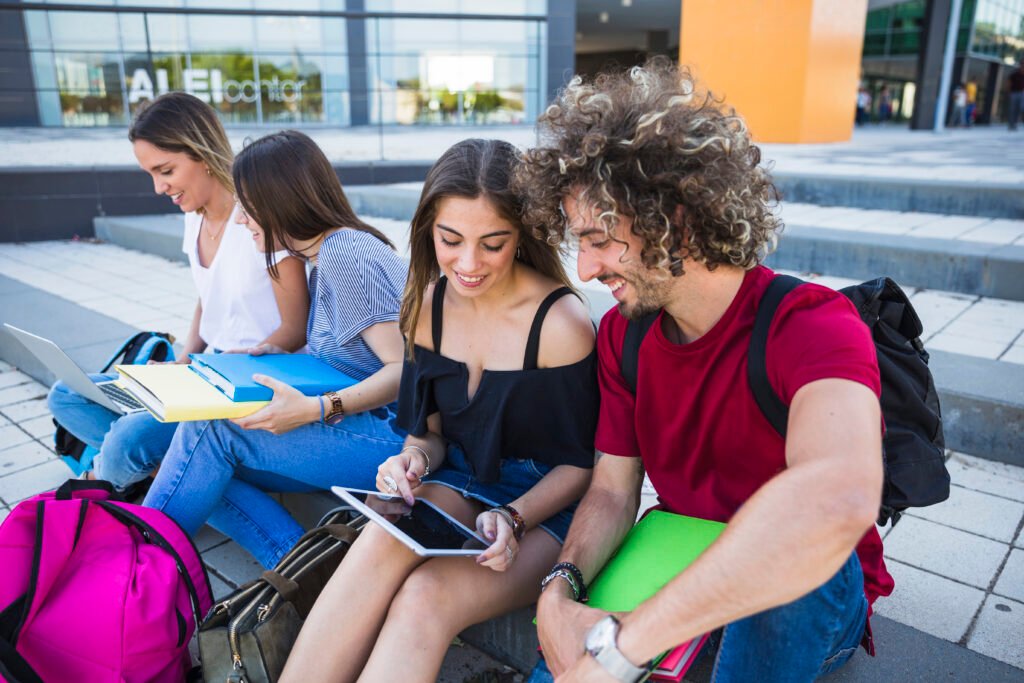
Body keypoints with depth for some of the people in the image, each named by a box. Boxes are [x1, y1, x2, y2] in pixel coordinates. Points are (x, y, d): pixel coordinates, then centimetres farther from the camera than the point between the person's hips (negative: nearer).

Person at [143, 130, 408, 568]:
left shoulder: (346, 252, -14)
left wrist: (315, 409, -27)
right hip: (354, 431, 9)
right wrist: (274, 357, 7)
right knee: (205, 470, -4)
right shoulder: (323, 259, 16)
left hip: (389, 434, -9)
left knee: (212, 426, -16)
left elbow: (404, 368, -19)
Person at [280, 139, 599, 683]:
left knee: (424, 597, -30)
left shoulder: (561, 323, -18)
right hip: (459, 487, 4)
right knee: (384, 540, -30)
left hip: (545, 507, -4)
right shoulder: (429, 305, -1)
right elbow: (428, 432, 8)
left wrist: (514, 517, -23)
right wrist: (415, 461, -14)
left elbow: (580, 463, -8)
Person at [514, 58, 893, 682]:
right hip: (682, 568, 4)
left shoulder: (812, 323, -27)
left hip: (810, 599, -3)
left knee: (801, 555, -36)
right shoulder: (621, 335, -6)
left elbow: (839, 500, -48)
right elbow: (613, 492, -5)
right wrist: (560, 589, -26)